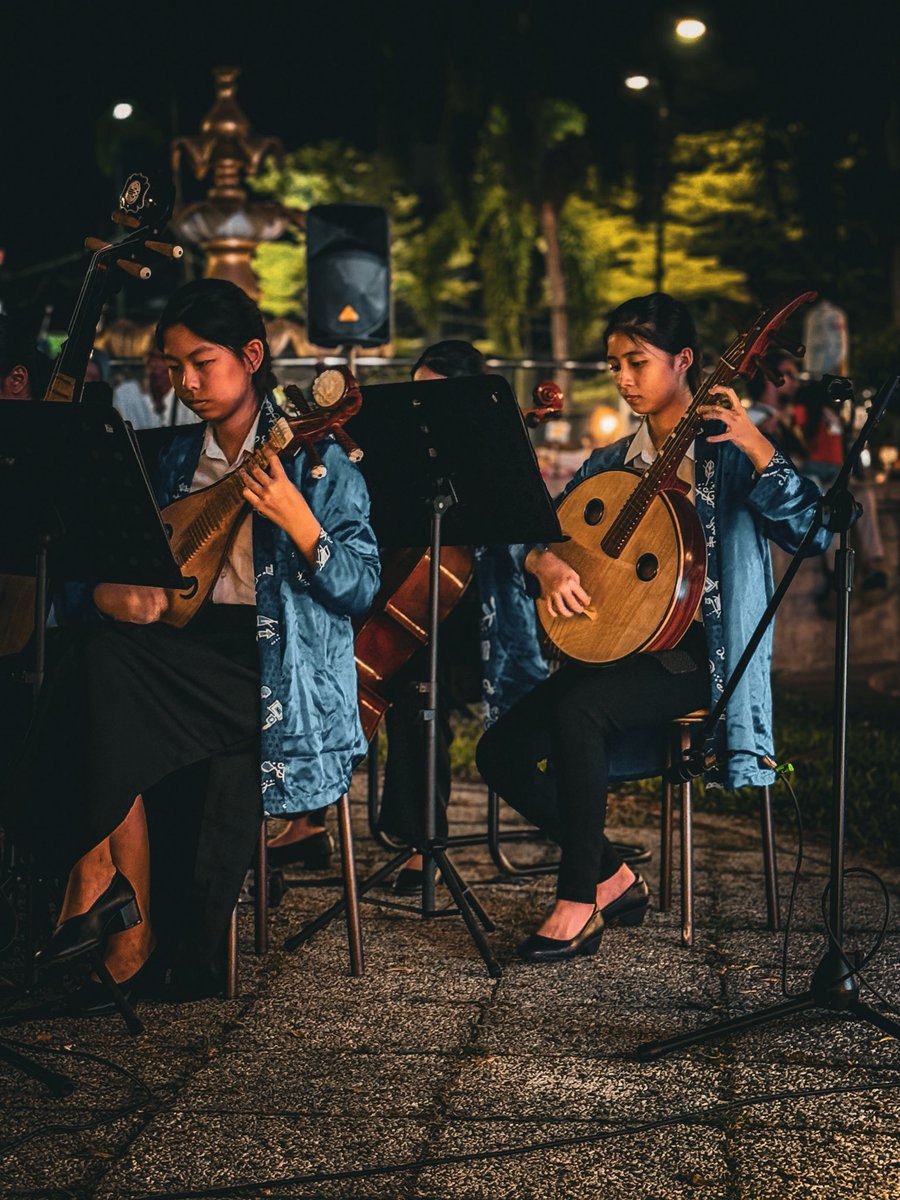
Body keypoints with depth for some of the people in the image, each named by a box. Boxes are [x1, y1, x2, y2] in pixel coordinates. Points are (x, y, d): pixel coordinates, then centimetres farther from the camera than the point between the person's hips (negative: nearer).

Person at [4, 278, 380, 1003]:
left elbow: (361, 590, -9)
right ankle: (125, 930, -21)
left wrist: (295, 519, -24)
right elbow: (137, 556, 16)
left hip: (279, 673, -5)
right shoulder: (177, 458, 15)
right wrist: (114, 589, -8)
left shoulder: (312, 459, -2)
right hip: (191, 650, 5)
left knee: (108, 666, -27)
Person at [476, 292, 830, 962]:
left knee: (579, 708, -34)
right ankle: (613, 878, 5)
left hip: (695, 654, -7)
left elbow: (809, 531, -17)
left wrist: (756, 446, -29)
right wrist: (546, 564, -14)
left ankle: (580, 903, -23)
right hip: (614, 648, 7)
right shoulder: (612, 465, 15)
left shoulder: (727, 452, -3)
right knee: (502, 752, -9)